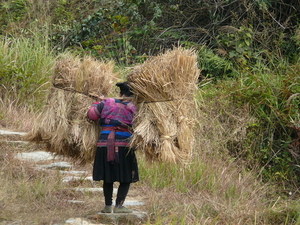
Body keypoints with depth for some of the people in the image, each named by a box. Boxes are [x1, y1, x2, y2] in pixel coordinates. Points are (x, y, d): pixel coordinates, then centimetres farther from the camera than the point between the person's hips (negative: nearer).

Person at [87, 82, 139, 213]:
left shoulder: (107, 103, 3)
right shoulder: (131, 108, 0)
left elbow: (92, 114, 0)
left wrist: (97, 104, 19)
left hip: (105, 145, 3)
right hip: (123, 146, -3)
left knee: (108, 178, 14)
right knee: (126, 178, 7)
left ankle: (108, 206, 17)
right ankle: (119, 205, -1)